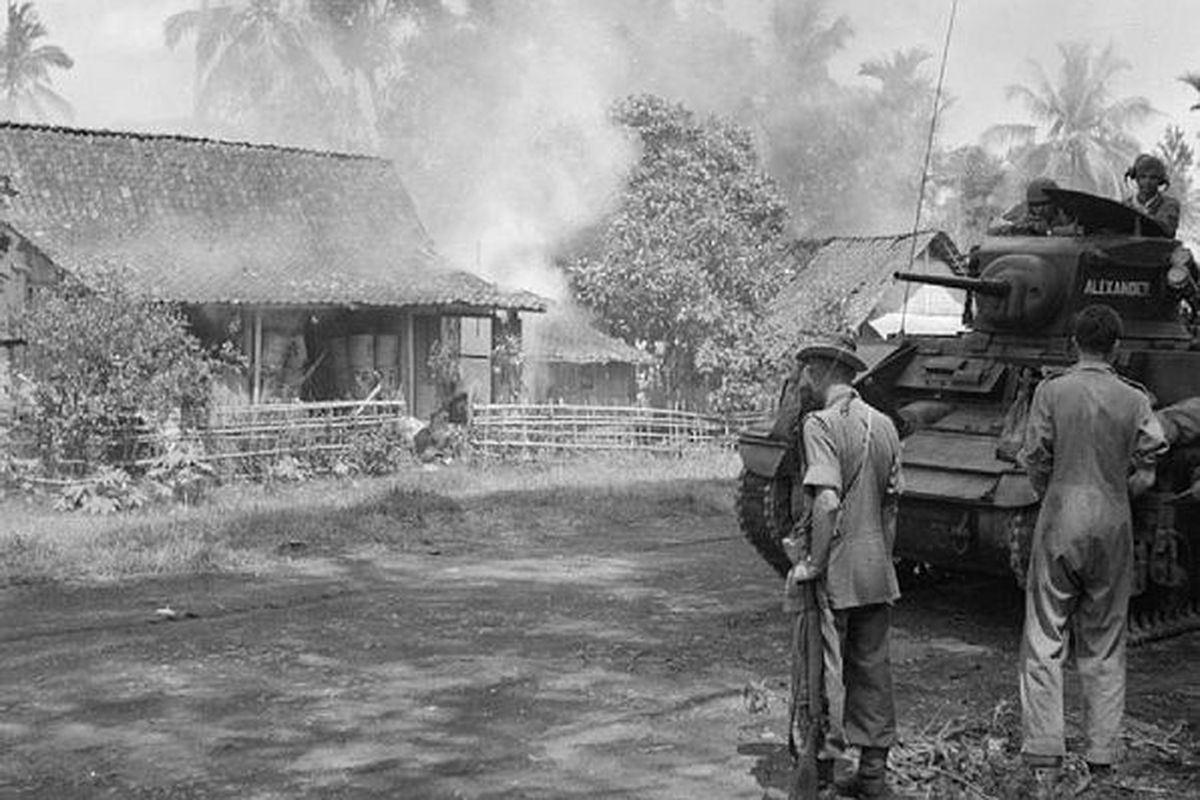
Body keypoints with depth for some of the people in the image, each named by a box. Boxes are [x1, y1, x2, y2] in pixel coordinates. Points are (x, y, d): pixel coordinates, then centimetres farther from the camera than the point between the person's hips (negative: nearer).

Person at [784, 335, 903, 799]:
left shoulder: (821, 424, -14)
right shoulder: (884, 425, 8)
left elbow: (827, 502, -24)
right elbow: (892, 501, 13)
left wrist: (813, 563, -17)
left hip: (835, 572, -7)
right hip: (877, 570, 7)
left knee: (827, 670, 3)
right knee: (872, 668, 13)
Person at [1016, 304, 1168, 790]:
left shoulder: (1051, 392, -4)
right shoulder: (1134, 399, 0)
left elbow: (1034, 461, -6)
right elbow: (1151, 458, -4)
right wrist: (1119, 492, 12)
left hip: (1060, 526, -2)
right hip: (1113, 529, 2)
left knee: (1044, 644, 3)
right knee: (1105, 648, 12)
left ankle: (1044, 756, -1)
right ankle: (1102, 757, 16)